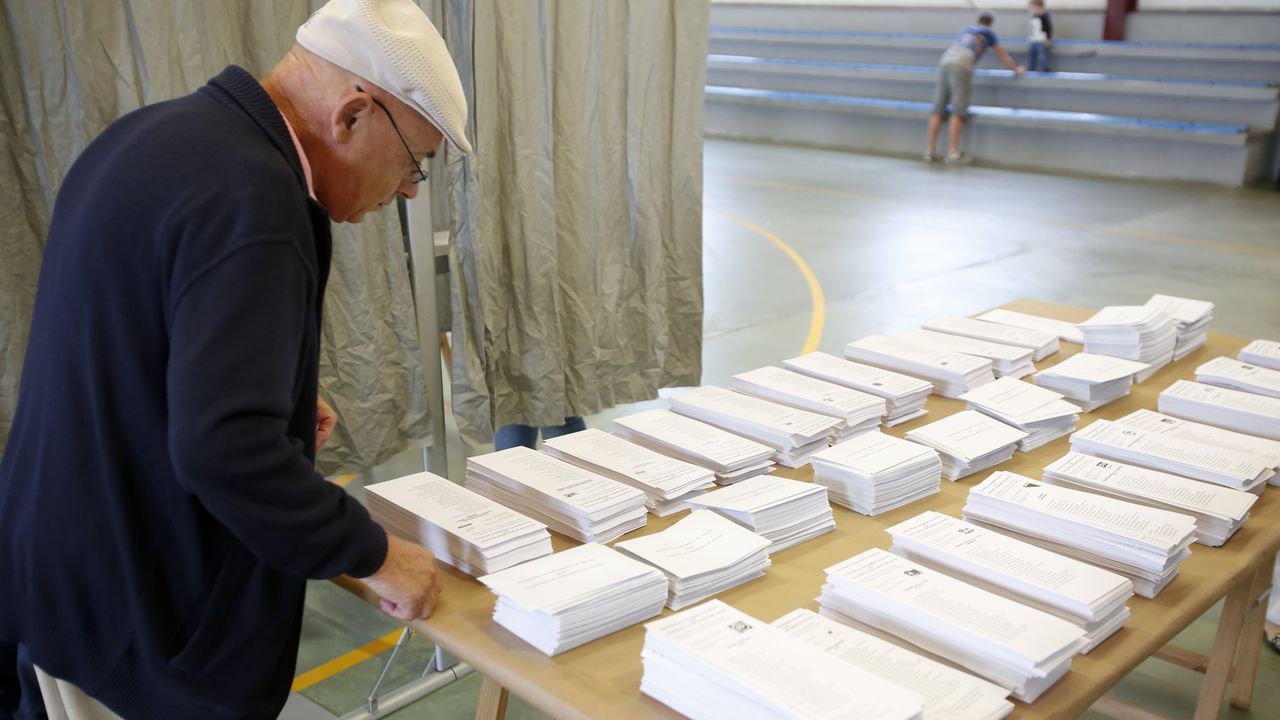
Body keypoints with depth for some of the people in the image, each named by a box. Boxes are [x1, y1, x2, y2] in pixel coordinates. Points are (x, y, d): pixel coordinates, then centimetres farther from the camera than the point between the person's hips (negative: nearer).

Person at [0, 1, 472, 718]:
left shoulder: (153, 134, 5)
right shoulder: (249, 198, -27)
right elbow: (225, 448, -32)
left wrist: (281, 391, 12)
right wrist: (375, 553, -20)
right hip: (146, 605, -9)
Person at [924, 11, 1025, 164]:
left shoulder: (966, 29, 33)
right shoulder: (988, 32, 21)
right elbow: (1003, 55, 30)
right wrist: (1016, 69, 46)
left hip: (945, 62, 5)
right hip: (961, 65, -5)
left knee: (938, 110, 2)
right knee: (958, 111, -8)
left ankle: (930, 151, -1)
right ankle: (953, 152, -15)